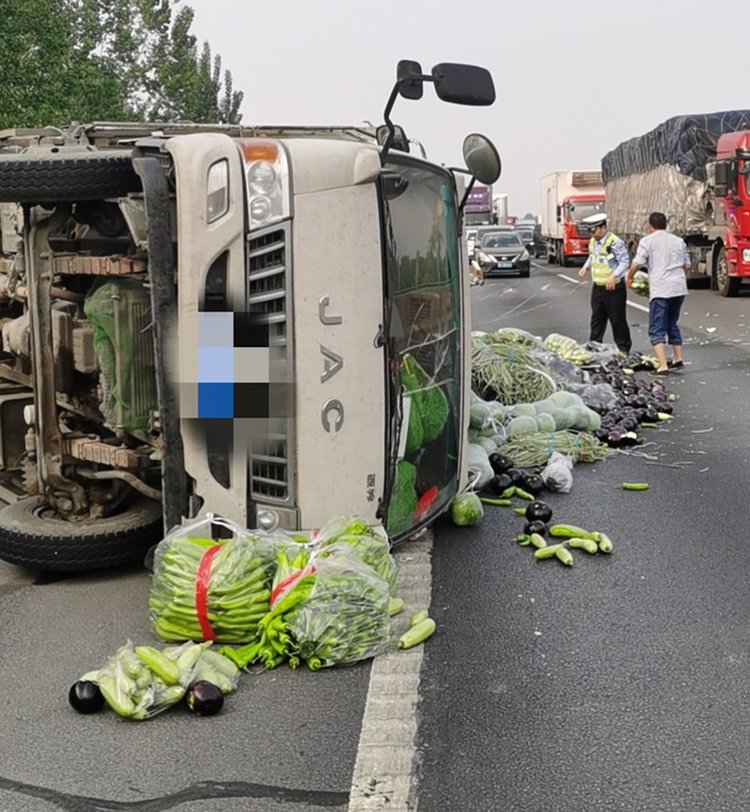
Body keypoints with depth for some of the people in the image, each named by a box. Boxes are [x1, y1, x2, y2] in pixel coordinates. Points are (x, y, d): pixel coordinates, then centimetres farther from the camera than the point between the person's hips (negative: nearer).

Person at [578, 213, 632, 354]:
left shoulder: (615, 242, -17)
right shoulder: (593, 241, 8)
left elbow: (625, 262, -19)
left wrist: (614, 276, -31)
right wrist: (585, 267, 9)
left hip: (614, 288, -7)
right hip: (597, 287, 8)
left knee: (618, 320, 0)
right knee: (597, 319, 11)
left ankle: (624, 349, 11)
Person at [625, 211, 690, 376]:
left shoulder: (647, 241, -1)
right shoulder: (678, 240, 15)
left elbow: (636, 264, -8)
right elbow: (687, 266, 19)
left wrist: (629, 278, 11)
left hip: (660, 290, -6)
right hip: (679, 288, 6)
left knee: (657, 330, -4)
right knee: (672, 324, 25)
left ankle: (663, 366, -15)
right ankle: (678, 359, 30)